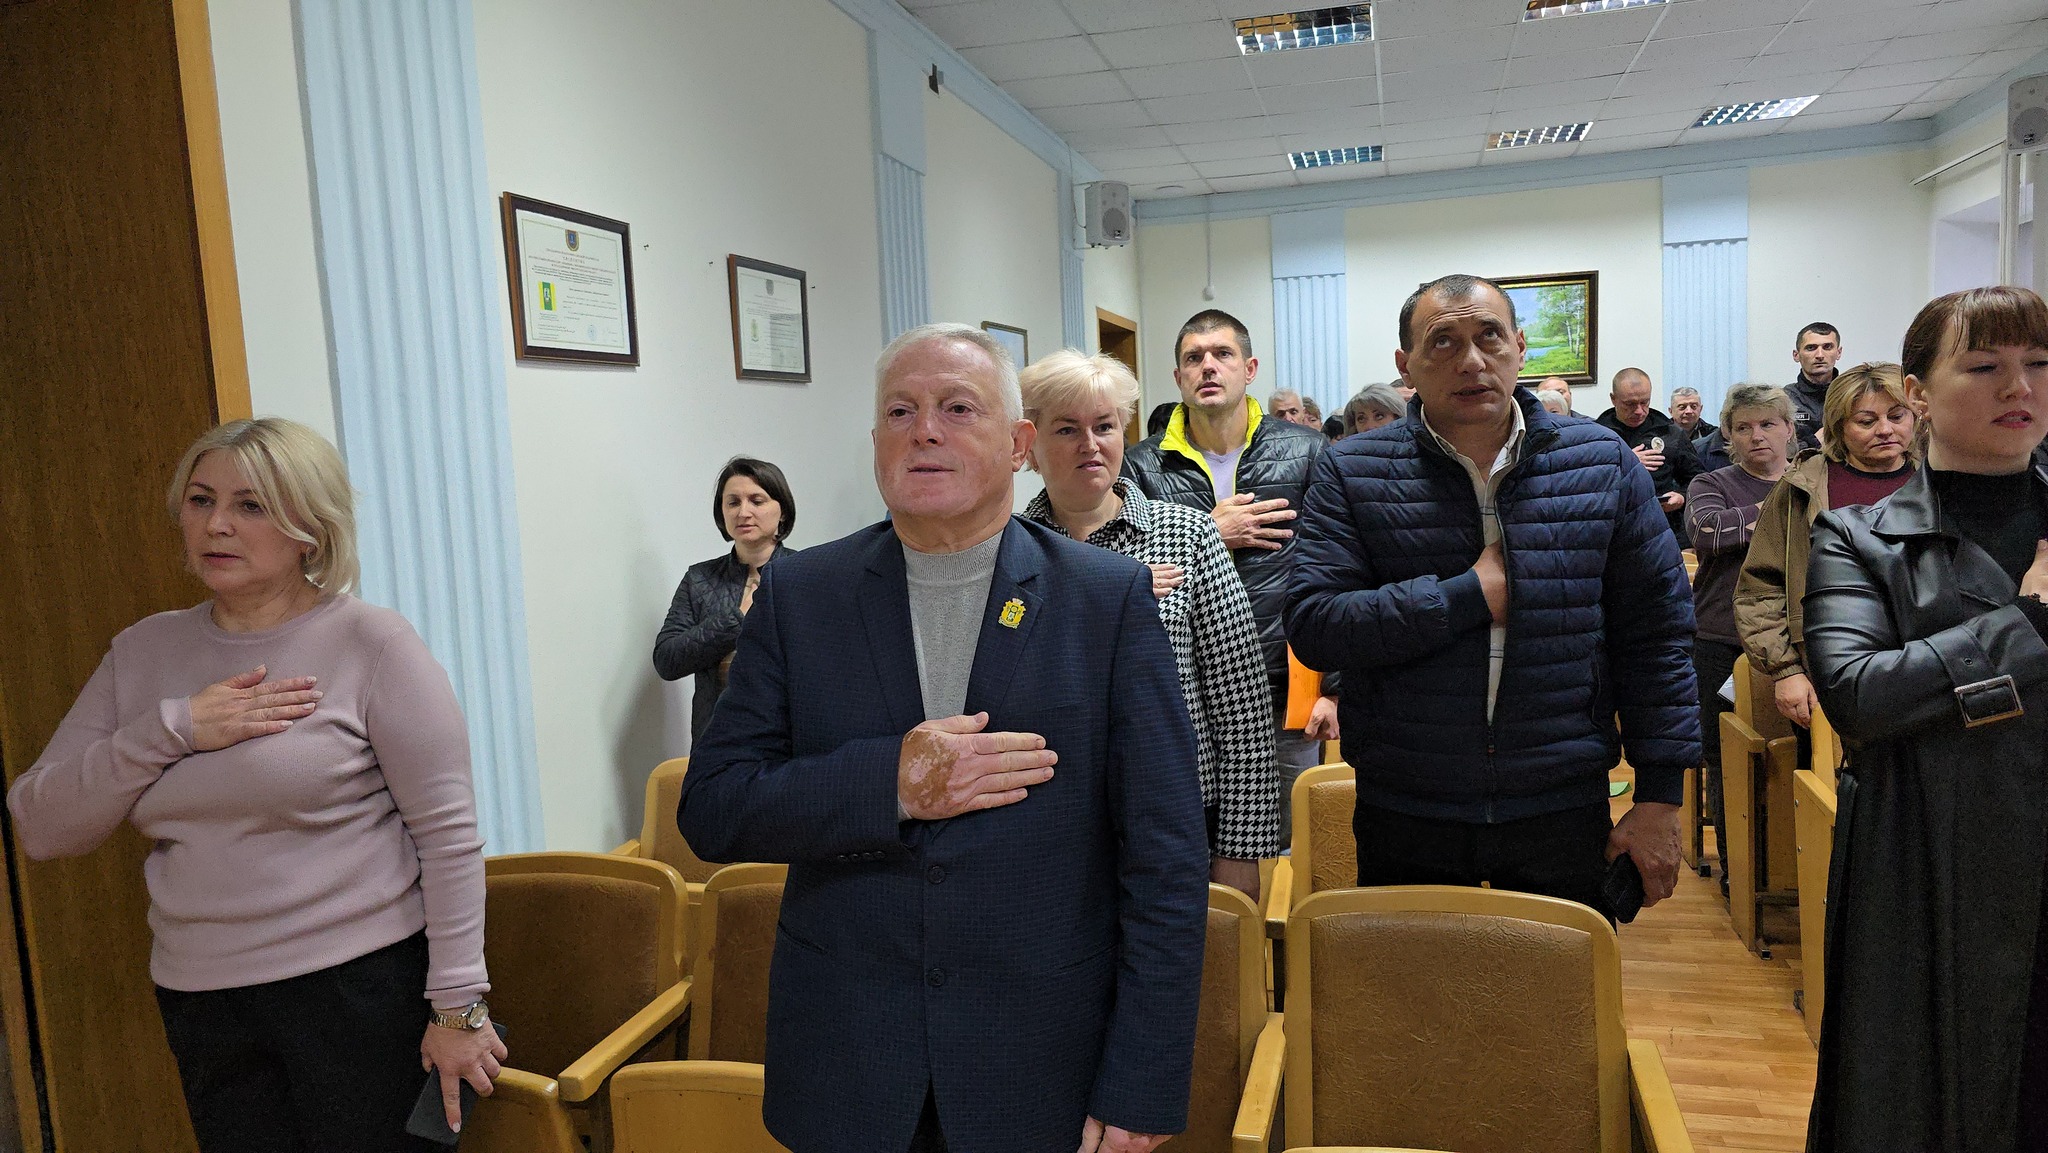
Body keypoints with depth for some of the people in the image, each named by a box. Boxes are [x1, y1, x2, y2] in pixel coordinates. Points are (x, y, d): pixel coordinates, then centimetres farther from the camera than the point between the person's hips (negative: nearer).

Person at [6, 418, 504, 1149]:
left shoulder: (370, 643, -11)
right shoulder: (143, 652, 6)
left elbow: (448, 833, -12)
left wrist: (457, 1004, -13)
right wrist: (172, 728, -13)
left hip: (364, 985, -4)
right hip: (202, 1001, 5)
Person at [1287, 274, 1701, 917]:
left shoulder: (1605, 463, 1)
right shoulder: (1350, 474, -4)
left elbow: (1655, 633, 3)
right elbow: (1312, 625, -14)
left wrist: (1660, 795, 0)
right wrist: (1471, 595, -18)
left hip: (1565, 814, 1)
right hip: (1405, 817, -1)